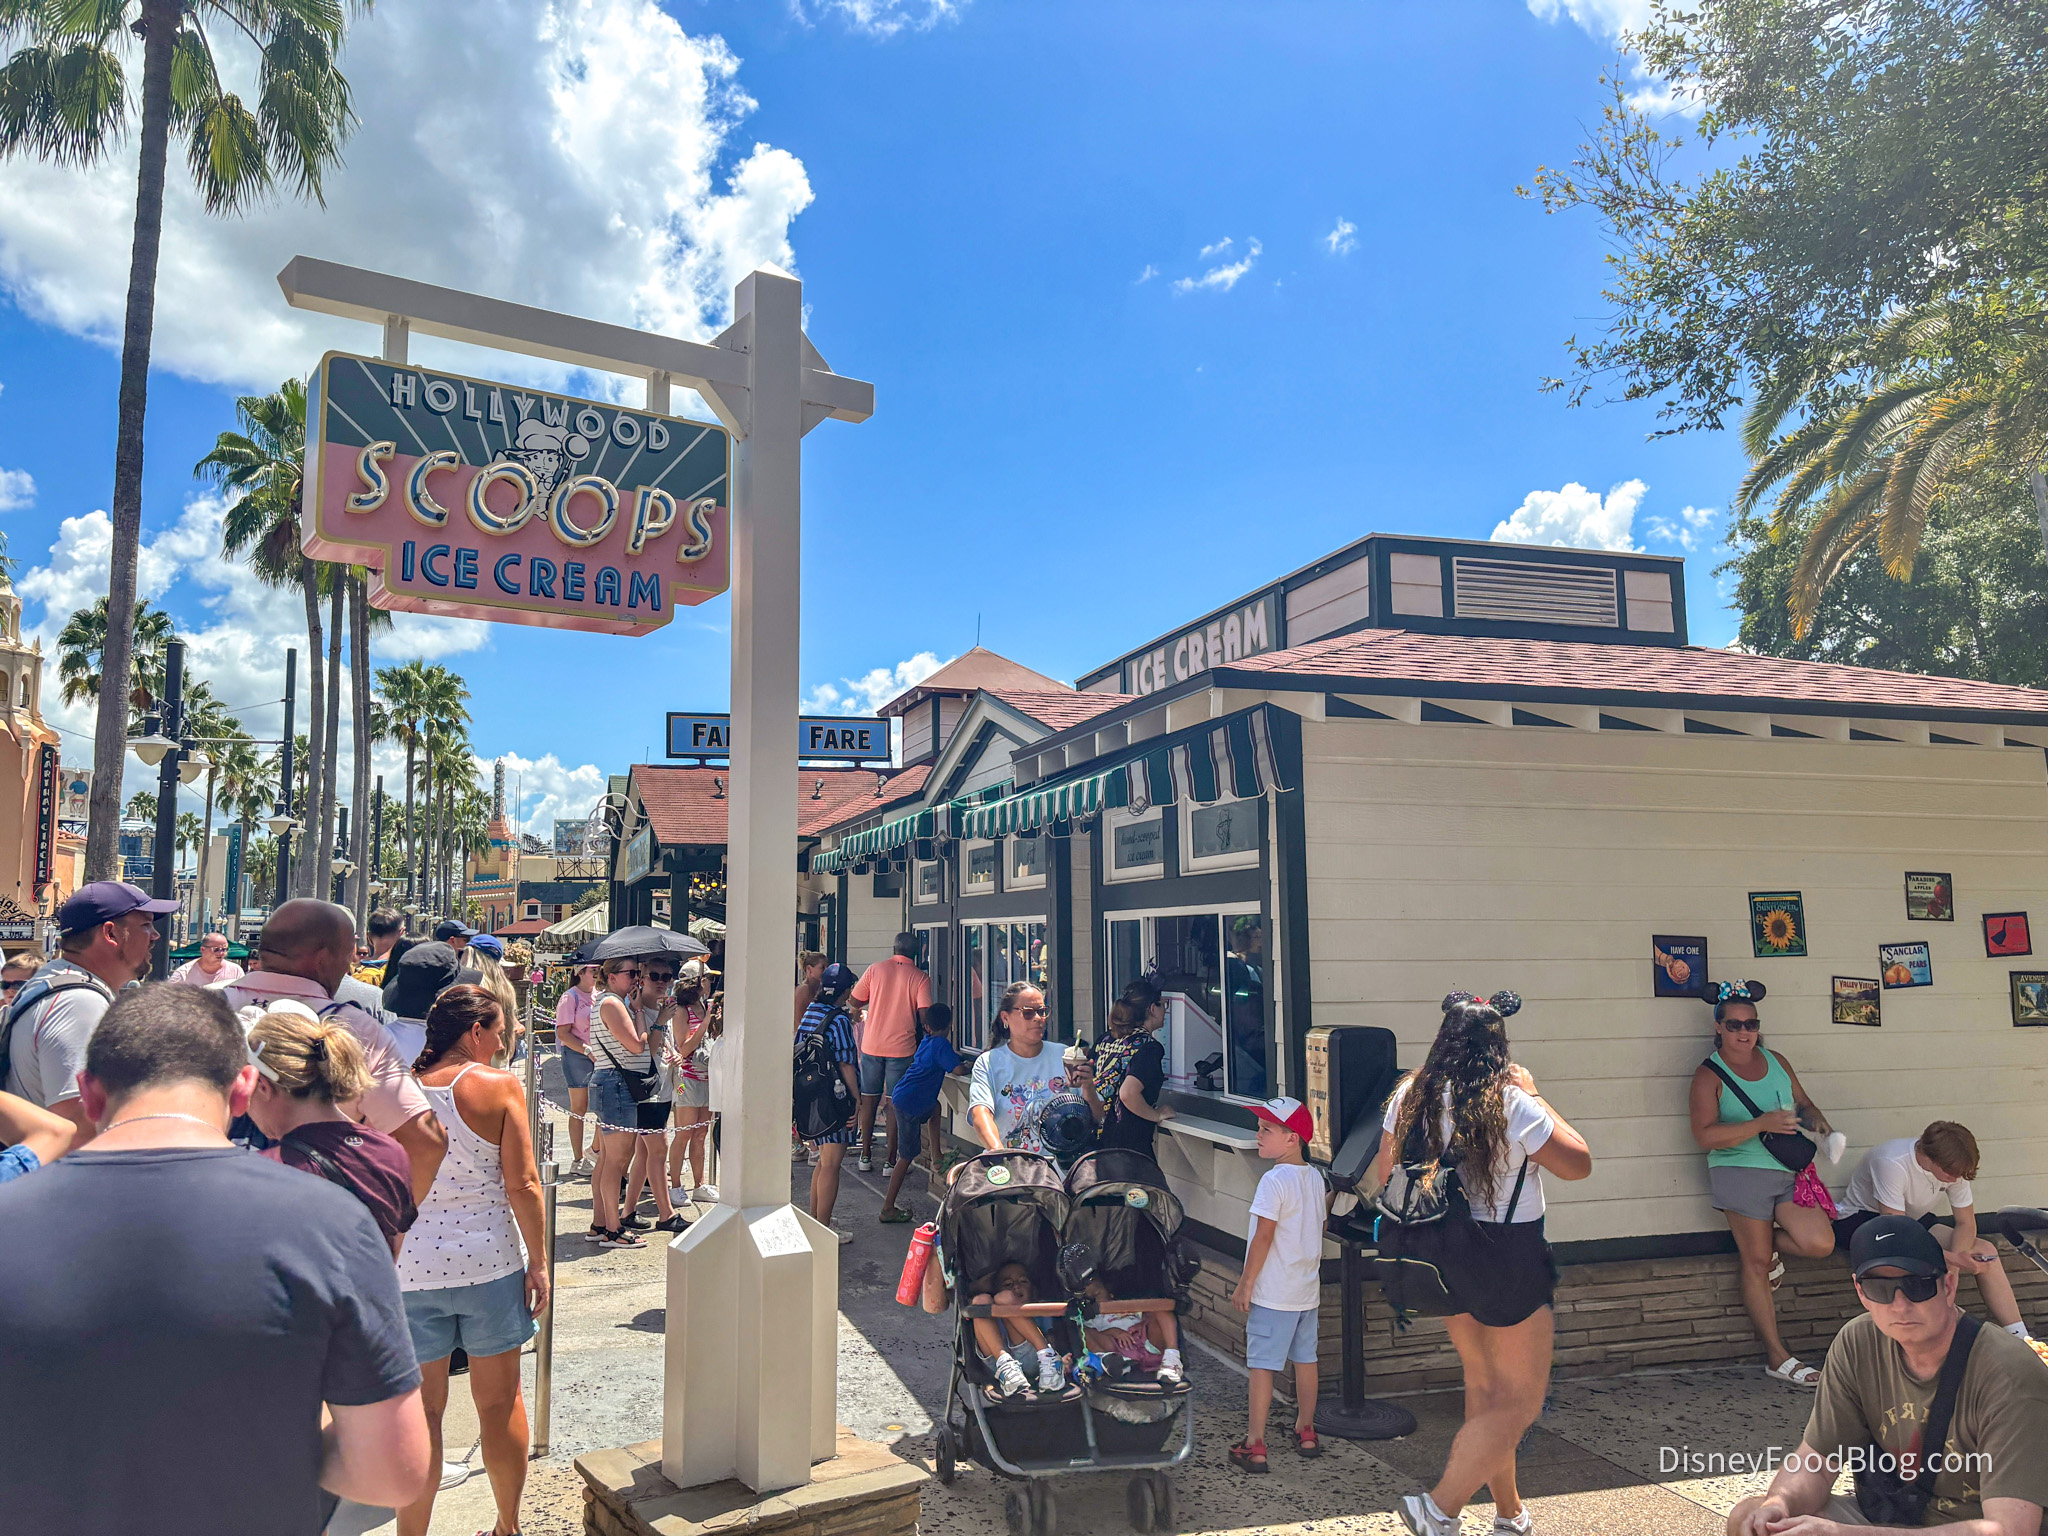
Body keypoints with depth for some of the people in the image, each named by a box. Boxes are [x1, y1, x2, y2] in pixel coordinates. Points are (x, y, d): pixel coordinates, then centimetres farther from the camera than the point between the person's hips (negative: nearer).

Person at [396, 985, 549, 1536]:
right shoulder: (500, 1085, -7)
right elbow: (521, 1184, -10)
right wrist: (538, 1261, -1)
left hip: (412, 1264, 2)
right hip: (490, 1262, -2)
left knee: (420, 1409, 12)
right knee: (500, 1401, 14)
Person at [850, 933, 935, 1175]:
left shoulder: (875, 969, 1)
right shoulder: (920, 978, -5)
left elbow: (856, 1001, 6)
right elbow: (924, 1015, -12)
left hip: (871, 1045, 2)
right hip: (901, 1047, -2)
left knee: (869, 1100, 12)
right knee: (896, 1103, 4)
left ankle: (866, 1155, 19)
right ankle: (891, 1159, 5)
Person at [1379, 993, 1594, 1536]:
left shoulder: (1409, 1097, -2)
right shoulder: (1512, 1105, -18)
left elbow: (1383, 1180, 6)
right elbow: (1578, 1164, -5)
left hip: (1442, 1254, 6)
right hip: (1506, 1258, -6)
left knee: (1483, 1385, 21)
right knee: (1521, 1400, 6)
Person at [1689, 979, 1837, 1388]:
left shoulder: (1775, 1062, 12)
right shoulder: (1709, 1074, -6)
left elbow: (1801, 1101, 25)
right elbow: (1706, 1135, -14)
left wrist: (1817, 1118, 1)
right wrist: (1762, 1124, -21)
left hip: (1788, 1170, 5)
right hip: (1741, 1173, -5)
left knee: (1820, 1243, -14)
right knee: (1756, 1265, 0)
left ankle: (1768, 1243, 20)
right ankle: (1777, 1358, 10)